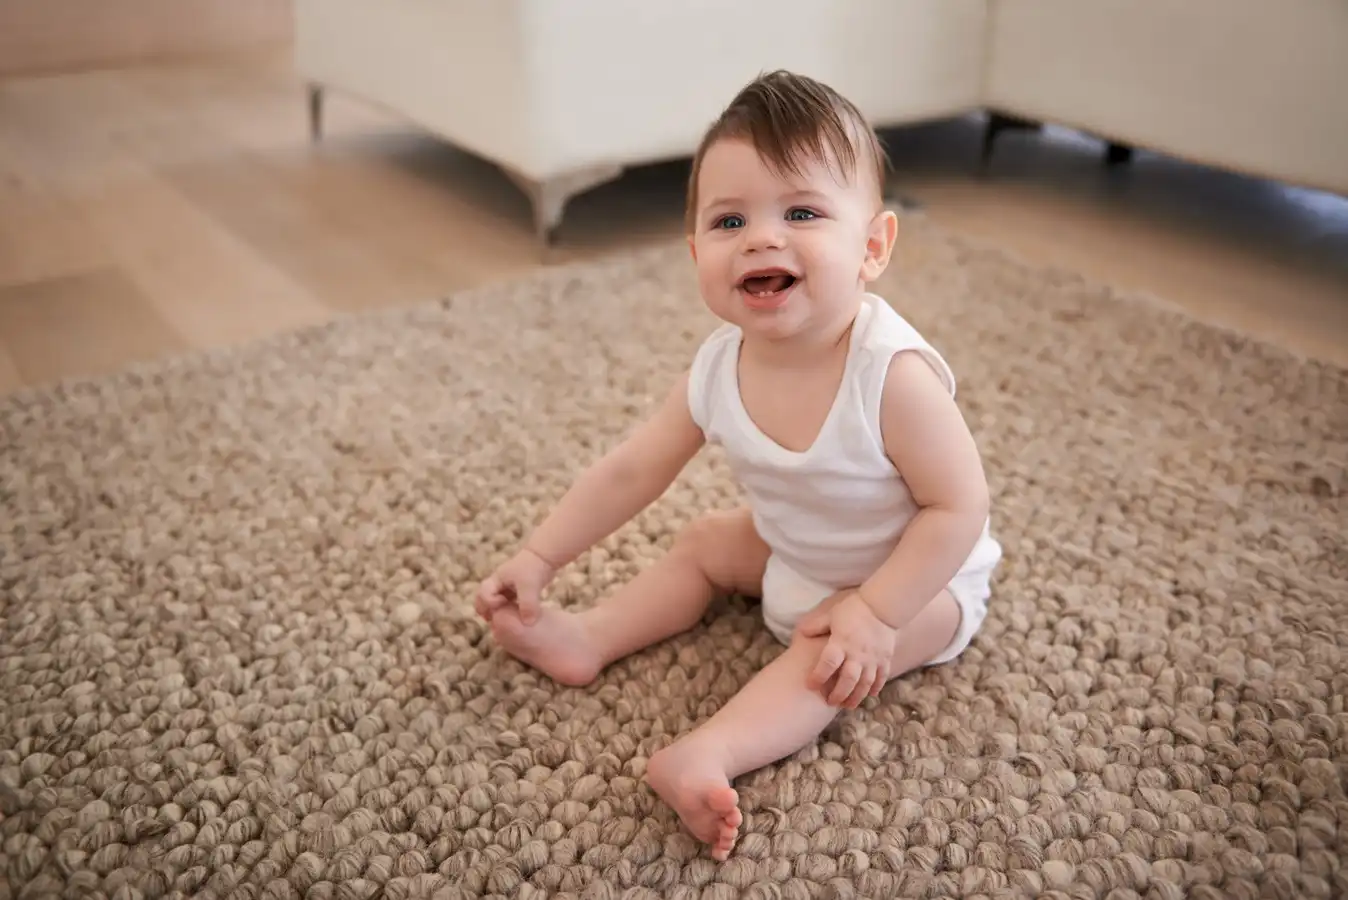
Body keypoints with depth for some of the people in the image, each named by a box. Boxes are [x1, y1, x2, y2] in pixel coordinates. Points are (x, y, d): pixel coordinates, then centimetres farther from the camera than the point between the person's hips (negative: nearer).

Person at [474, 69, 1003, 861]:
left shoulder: (893, 374, -37)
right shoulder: (720, 366, -20)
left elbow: (958, 508, -29)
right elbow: (633, 470, -9)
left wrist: (873, 613, -33)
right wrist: (541, 557, -7)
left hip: (918, 579, -6)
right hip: (792, 554, 6)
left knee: (834, 656, -28)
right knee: (702, 544, 7)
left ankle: (712, 751, -35)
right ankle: (587, 640, 5)